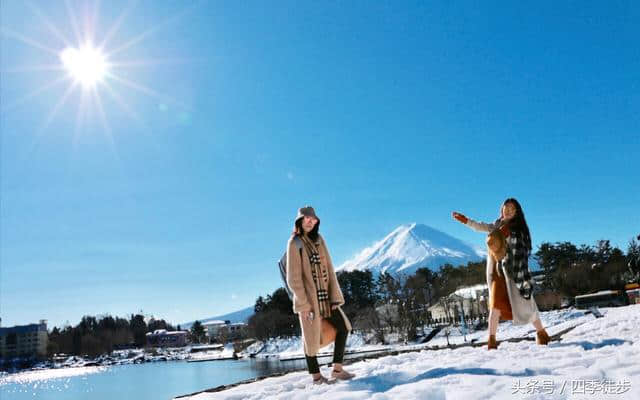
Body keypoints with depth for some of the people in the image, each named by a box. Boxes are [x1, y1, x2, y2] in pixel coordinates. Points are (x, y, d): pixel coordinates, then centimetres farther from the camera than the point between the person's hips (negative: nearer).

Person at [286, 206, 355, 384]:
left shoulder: (319, 240, 8)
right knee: (311, 337, 4)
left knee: (343, 327, 8)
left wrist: (335, 296, -2)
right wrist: (304, 303, -16)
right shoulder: (295, 243, -9)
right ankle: (316, 376, 20)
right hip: (308, 297, -7)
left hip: (325, 295, 7)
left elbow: (329, 269, 5)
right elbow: (293, 277, -12)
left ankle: (337, 369, 19)